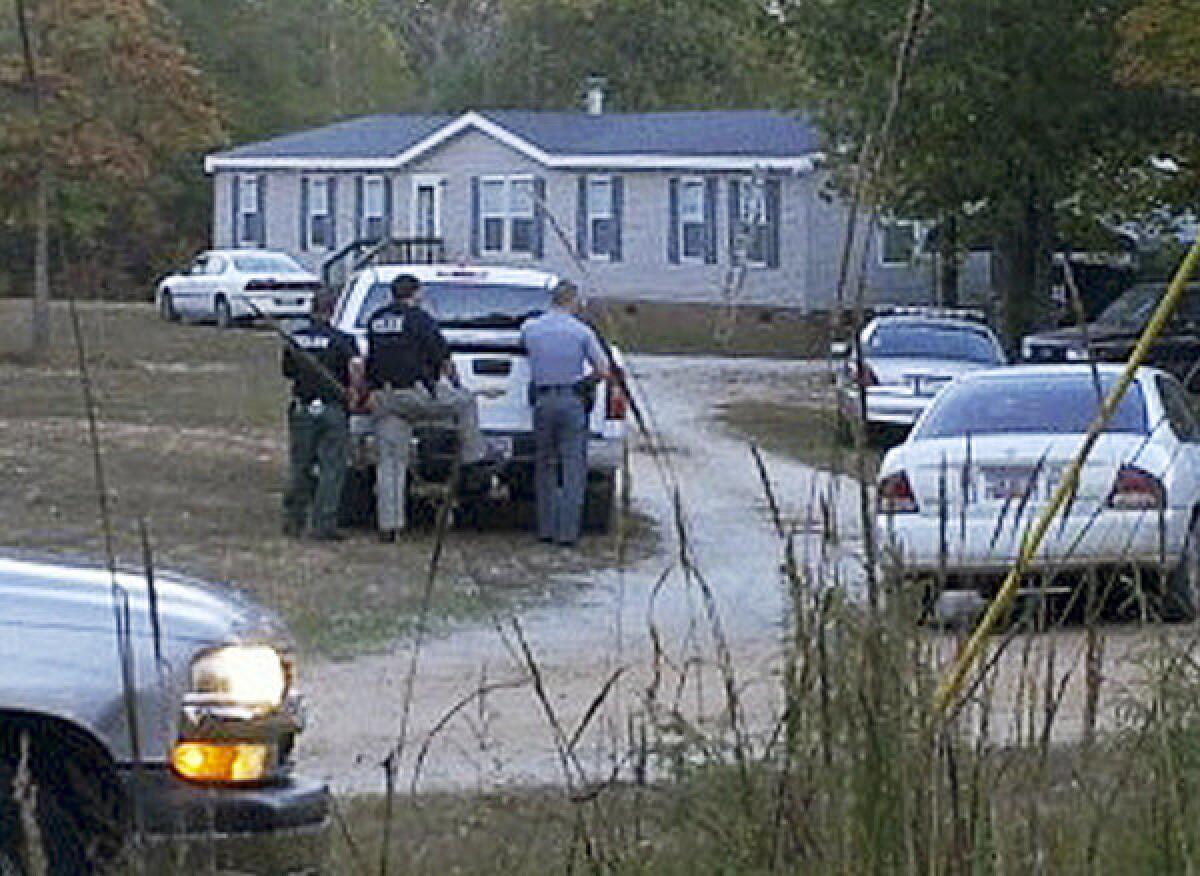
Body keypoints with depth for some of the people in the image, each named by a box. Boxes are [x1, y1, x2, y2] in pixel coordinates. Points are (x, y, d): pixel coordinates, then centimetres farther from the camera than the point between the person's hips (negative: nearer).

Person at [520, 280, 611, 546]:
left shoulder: (529, 328, 2)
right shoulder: (581, 331, -5)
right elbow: (603, 371, -2)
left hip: (543, 401, 3)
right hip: (573, 402, -3)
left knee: (544, 467, 12)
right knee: (573, 467, 1)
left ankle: (546, 529, 11)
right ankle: (568, 531, -3)